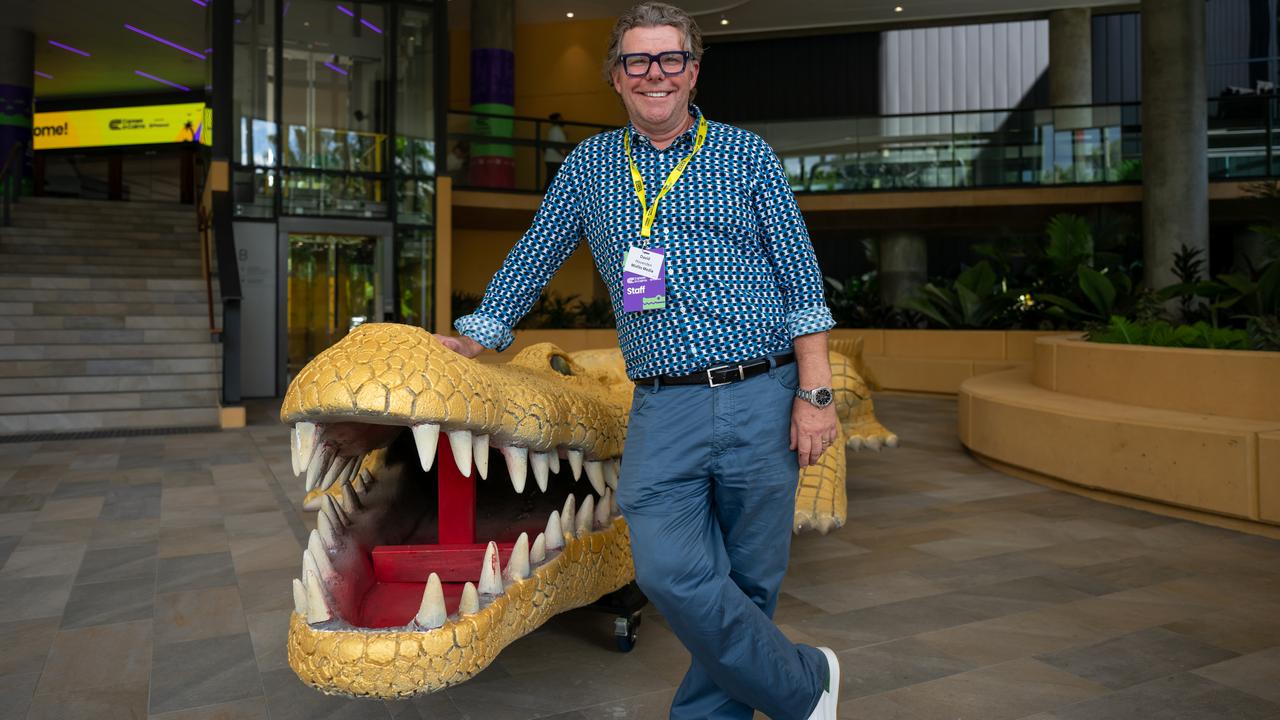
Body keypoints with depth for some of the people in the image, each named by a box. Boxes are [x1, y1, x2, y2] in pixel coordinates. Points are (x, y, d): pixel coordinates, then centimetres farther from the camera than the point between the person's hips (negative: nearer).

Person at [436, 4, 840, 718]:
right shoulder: (590, 164, 14)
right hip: (662, 410, 1)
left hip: (762, 399, -1)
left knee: (749, 580, 5)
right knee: (672, 571, -11)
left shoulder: (746, 154, 6)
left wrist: (815, 394, -5)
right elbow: (533, 258, 22)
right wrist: (474, 338, 20)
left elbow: (801, 279, 3)